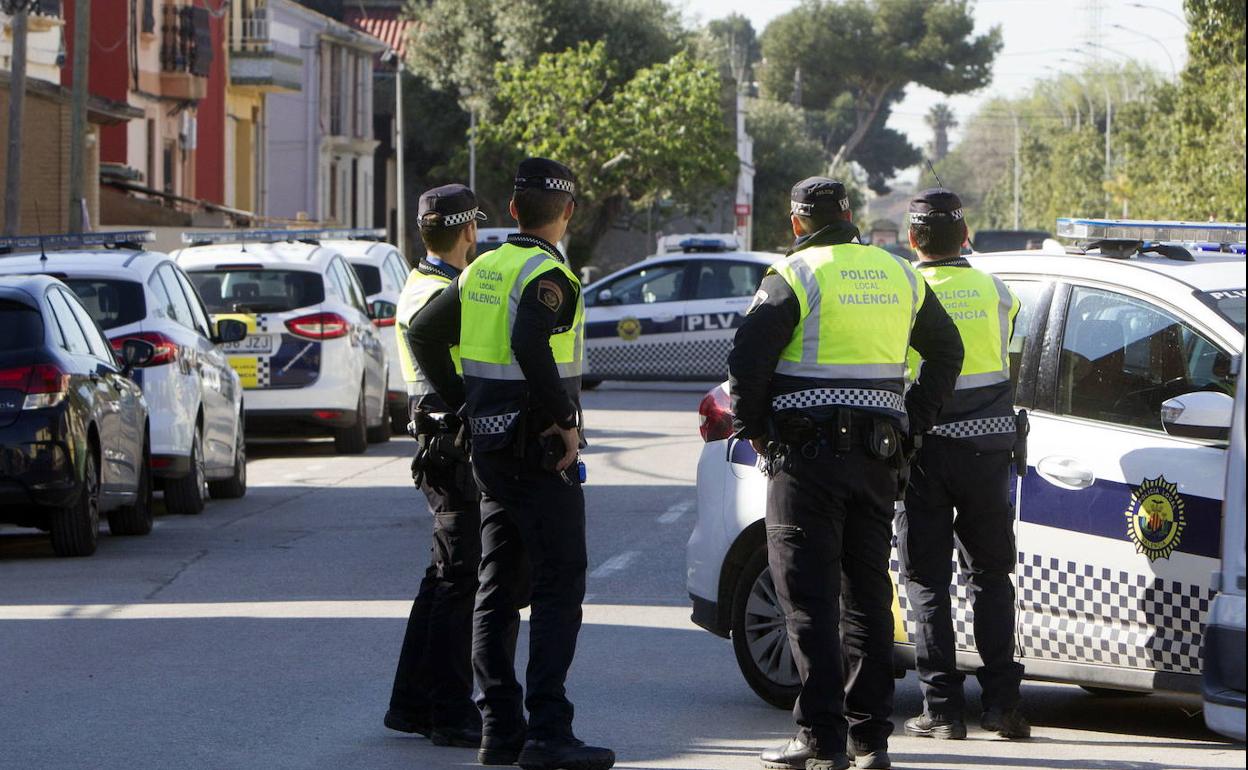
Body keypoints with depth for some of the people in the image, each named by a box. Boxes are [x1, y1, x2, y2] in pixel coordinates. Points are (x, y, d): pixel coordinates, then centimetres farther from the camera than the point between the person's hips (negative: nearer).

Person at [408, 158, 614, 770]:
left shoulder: (482, 270, 11)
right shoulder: (547, 275, -14)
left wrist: (461, 401, 20)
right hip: (539, 450, -8)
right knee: (559, 587, -7)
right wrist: (564, 419, -24)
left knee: (499, 588, 12)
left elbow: (424, 334, 18)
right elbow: (529, 345, -32)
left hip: (490, 444, 8)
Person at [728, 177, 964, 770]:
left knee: (808, 595, -4)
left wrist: (754, 429, 1)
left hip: (808, 454, -5)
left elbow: (748, 359, -13)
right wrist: (912, 421, 21)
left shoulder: (794, 275, -7)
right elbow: (946, 350, 20)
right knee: (868, 593, 12)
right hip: (877, 455, 5)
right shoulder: (899, 275, 12)